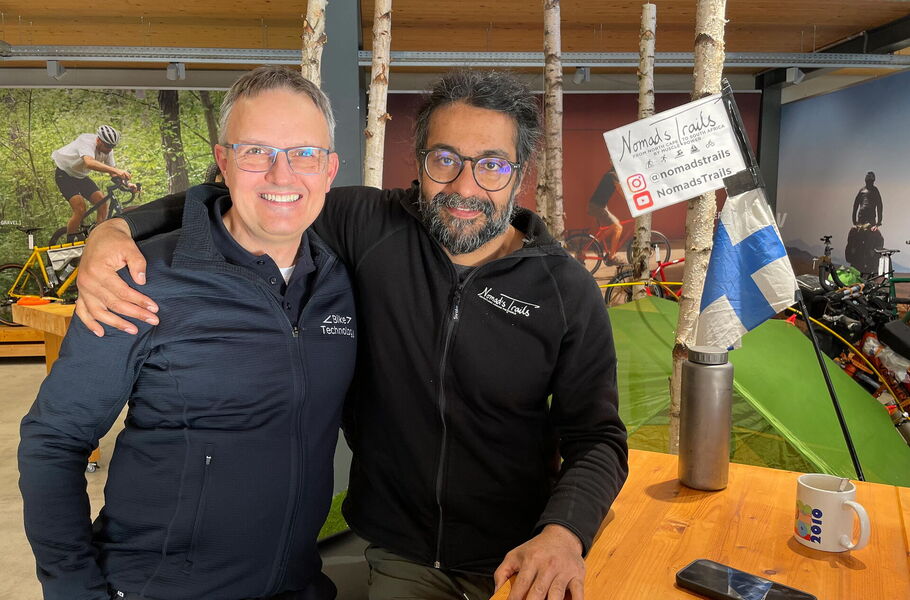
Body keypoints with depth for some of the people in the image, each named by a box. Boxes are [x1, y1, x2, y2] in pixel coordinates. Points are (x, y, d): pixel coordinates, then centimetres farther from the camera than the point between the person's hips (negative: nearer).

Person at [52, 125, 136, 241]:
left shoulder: (107, 150, -10)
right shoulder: (87, 142, -33)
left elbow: (113, 173, -4)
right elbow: (89, 163, -53)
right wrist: (116, 170, -65)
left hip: (80, 176, 7)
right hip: (64, 174, -7)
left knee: (102, 203, -10)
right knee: (80, 209, -20)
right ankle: (68, 245, -5)